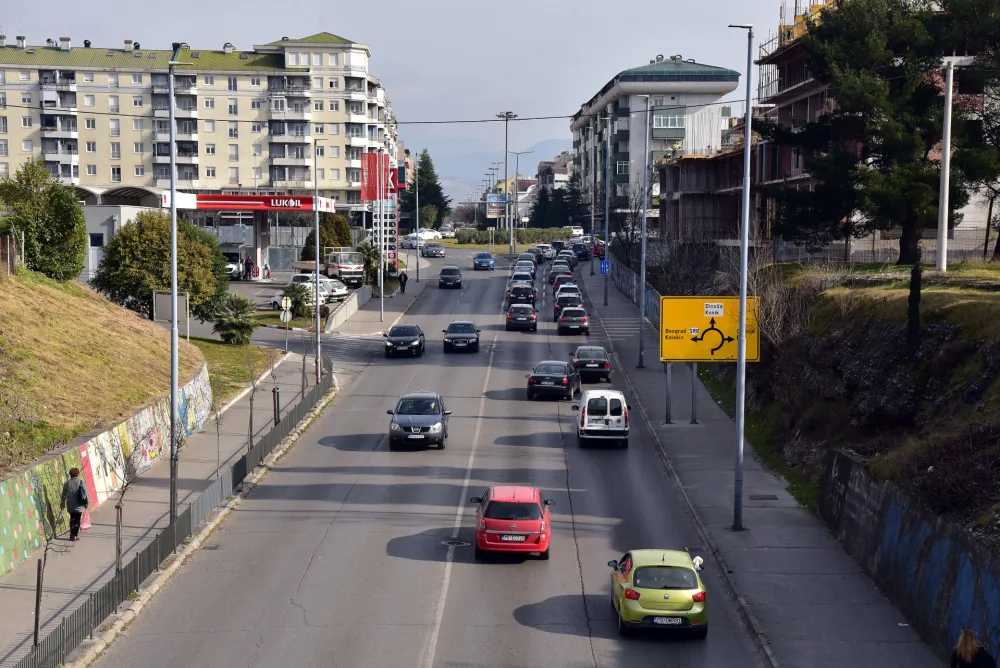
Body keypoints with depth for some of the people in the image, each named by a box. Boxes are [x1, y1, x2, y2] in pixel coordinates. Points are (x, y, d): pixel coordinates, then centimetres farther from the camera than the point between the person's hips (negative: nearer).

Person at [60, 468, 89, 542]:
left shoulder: (67, 483, -4)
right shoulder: (81, 483, -6)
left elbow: (64, 495, 1)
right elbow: (85, 494, -2)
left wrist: (62, 504, 13)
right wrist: (86, 503, 10)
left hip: (70, 506, 1)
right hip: (79, 506, -1)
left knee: (72, 519, 17)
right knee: (77, 520, 6)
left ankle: (72, 535, 19)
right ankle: (75, 535, 2)